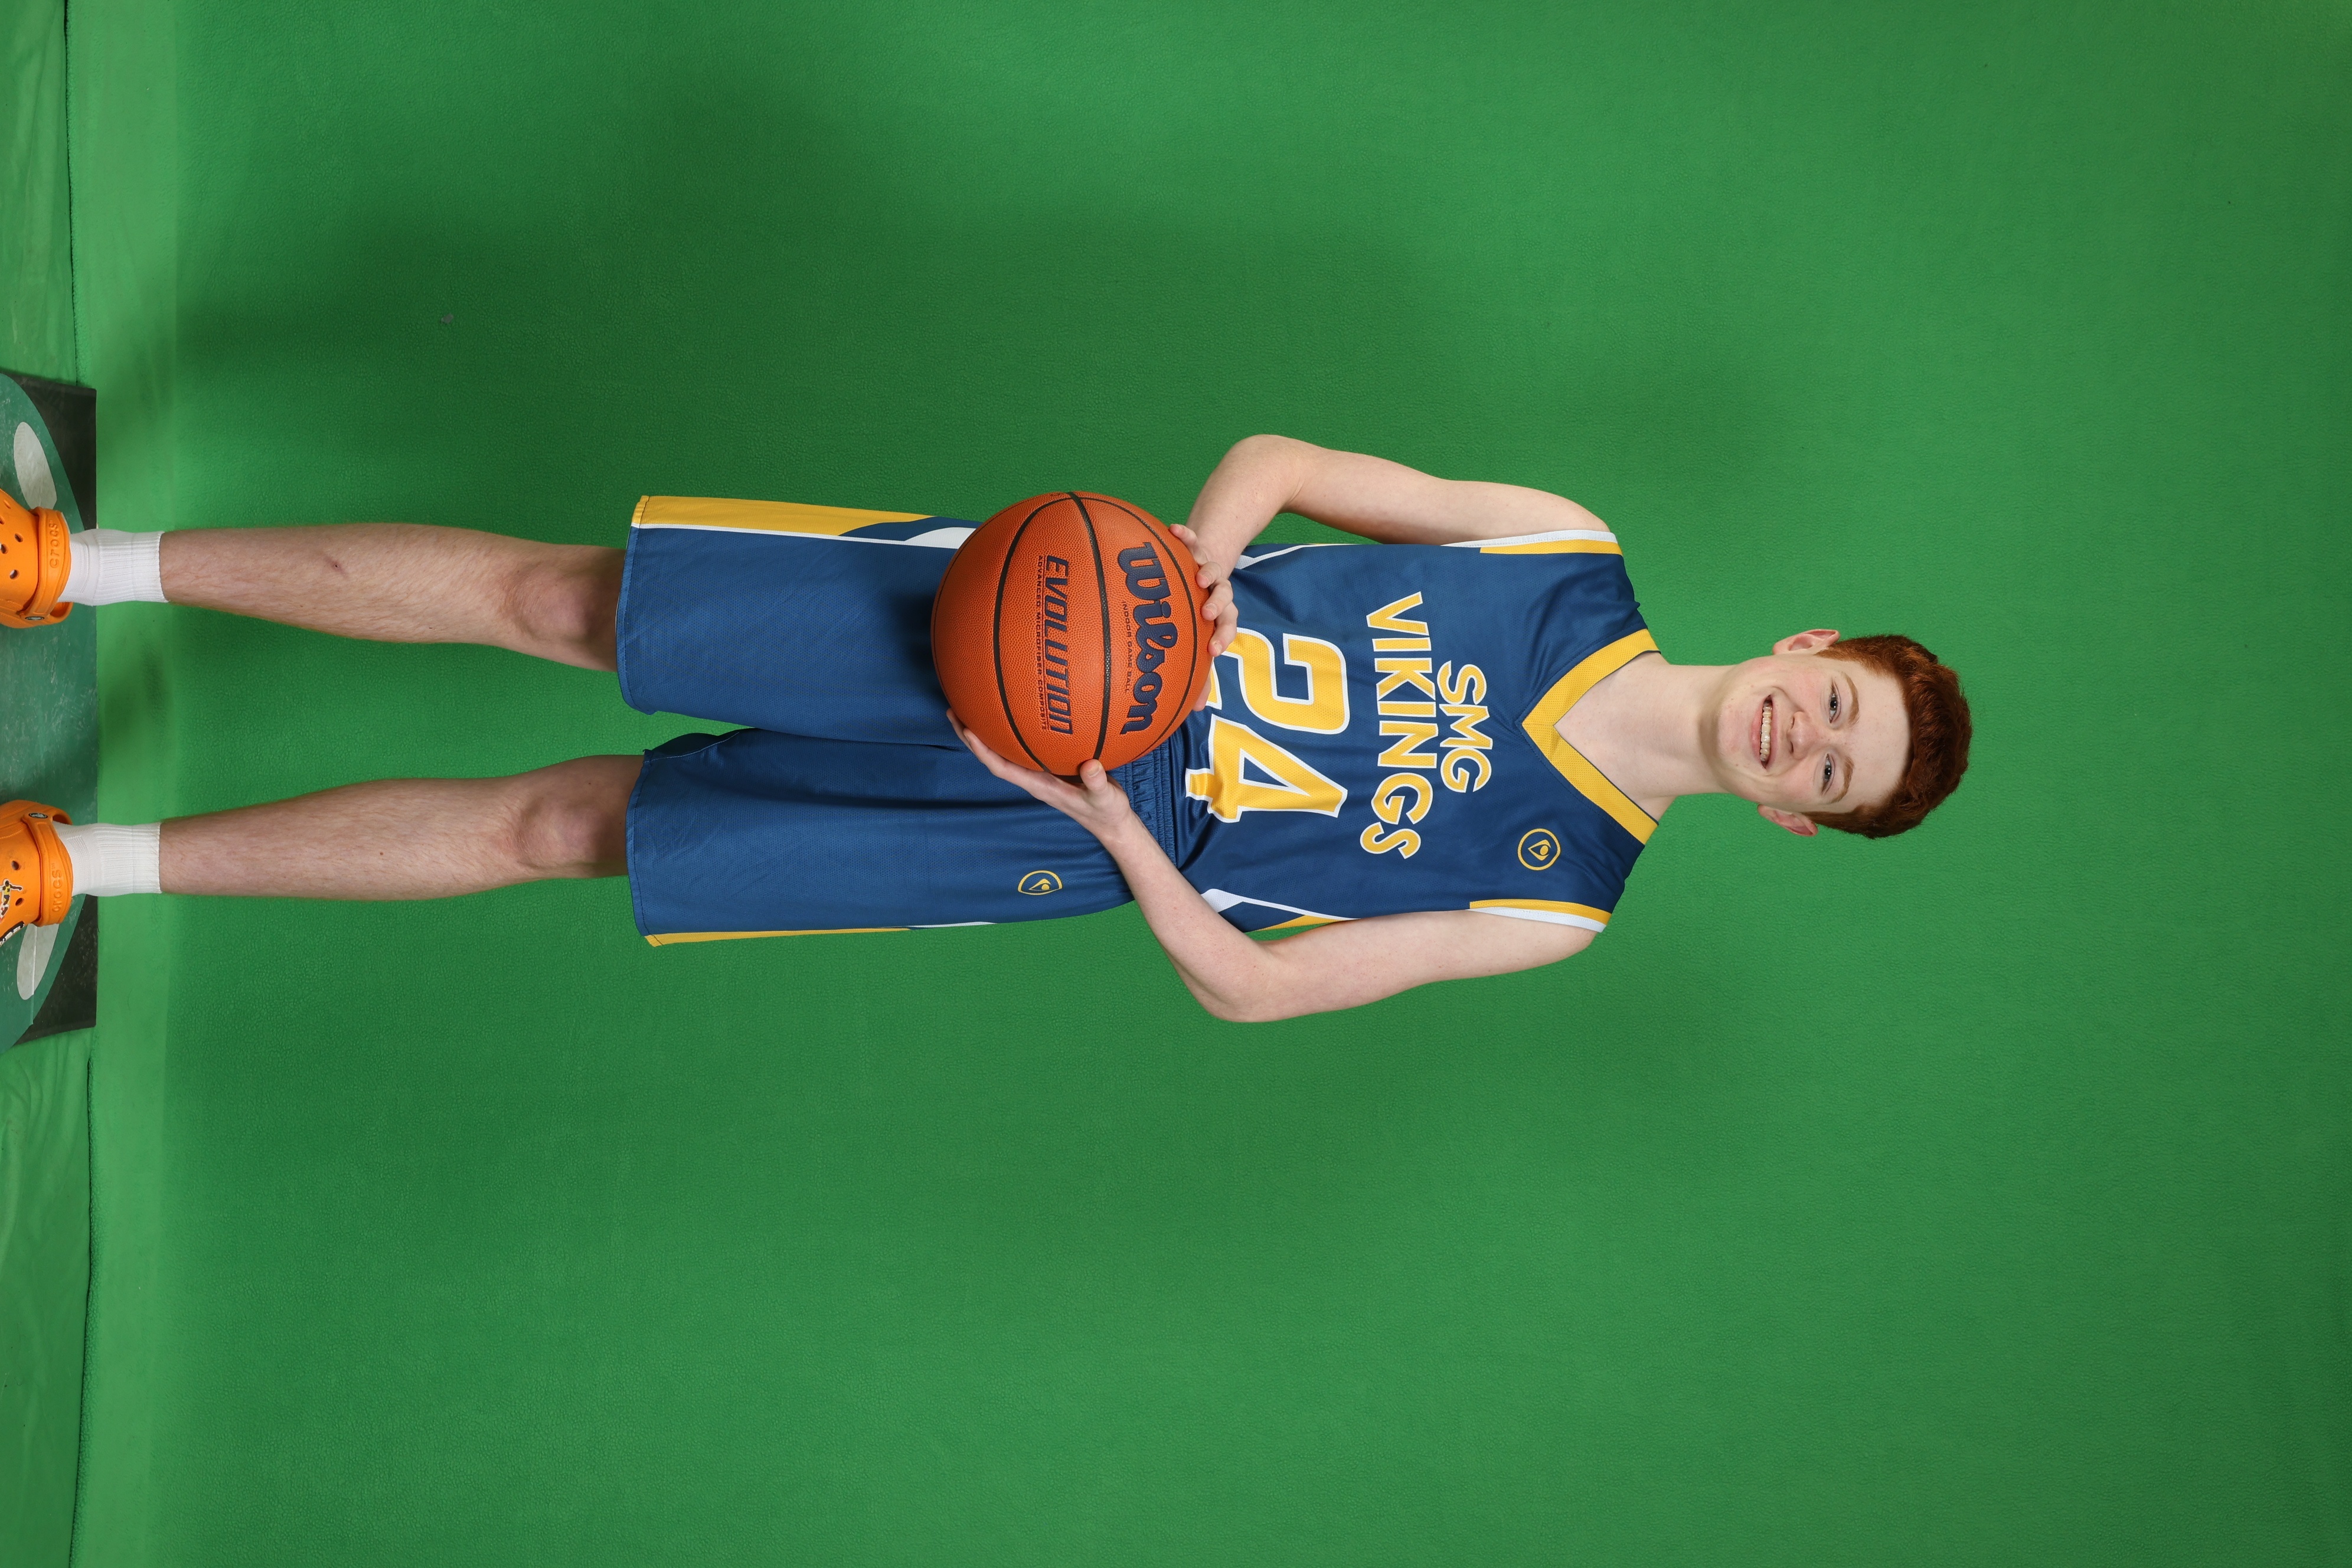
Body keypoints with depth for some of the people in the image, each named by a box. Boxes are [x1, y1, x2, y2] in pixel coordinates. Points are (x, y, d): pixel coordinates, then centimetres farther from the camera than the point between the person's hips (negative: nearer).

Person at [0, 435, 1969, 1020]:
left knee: (549, 827, -3)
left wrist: (1101, 811, -18)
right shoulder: (1576, 552, 0)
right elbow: (1276, 461, 3)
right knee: (549, 597, -6)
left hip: (1046, 835, -1)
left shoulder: (1557, 901, -3)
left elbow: (1246, 982, -4)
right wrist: (1186, 578, -17)